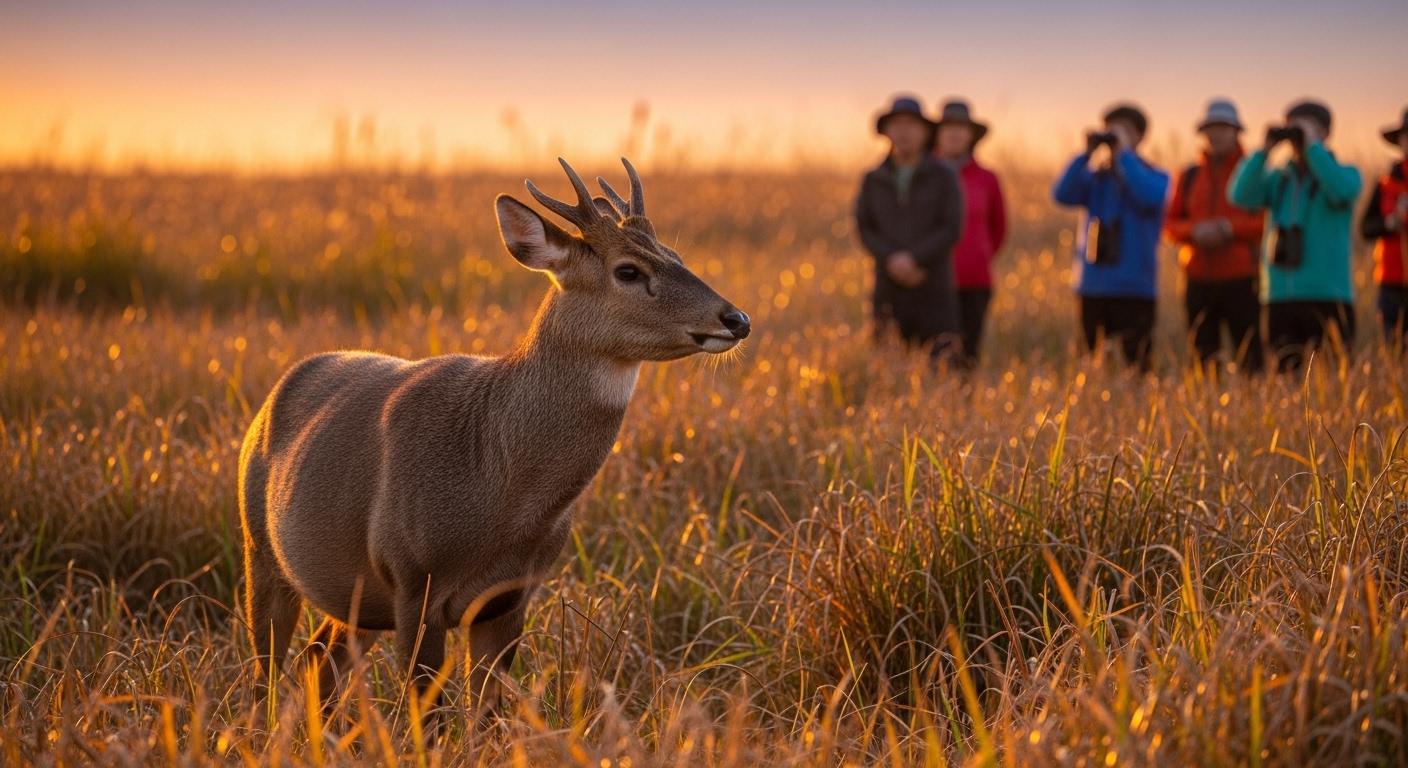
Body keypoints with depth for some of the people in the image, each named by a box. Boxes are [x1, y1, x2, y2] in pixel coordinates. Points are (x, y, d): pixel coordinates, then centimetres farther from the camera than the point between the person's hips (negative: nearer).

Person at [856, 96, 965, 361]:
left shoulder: (944, 177, 1)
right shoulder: (872, 180, 9)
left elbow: (951, 230, -6)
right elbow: (865, 230, 3)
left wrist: (913, 259, -17)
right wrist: (893, 261, -15)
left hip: (934, 291, -2)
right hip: (890, 291, 2)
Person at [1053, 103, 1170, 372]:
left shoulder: (1154, 177, 4)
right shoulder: (1095, 176, 12)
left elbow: (1149, 197, -19)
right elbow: (1063, 194, -4)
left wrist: (1124, 153, -14)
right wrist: (1086, 155, -10)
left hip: (1134, 288, -3)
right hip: (1093, 286, 3)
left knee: (1137, 361, -7)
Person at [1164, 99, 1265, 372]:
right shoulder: (1190, 176, 13)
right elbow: (1171, 224, 12)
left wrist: (1230, 227, -16)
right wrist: (1195, 231, -8)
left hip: (1240, 278, -3)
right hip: (1198, 278, 3)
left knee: (1248, 354, -8)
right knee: (1202, 353, 2)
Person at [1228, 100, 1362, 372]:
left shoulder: (1345, 173, 5)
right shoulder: (1277, 180, 14)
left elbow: (1341, 191, -19)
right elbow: (1241, 196, -4)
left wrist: (1313, 144, -14)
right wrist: (1265, 149, -7)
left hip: (1327, 298, -3)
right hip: (1279, 298, 3)